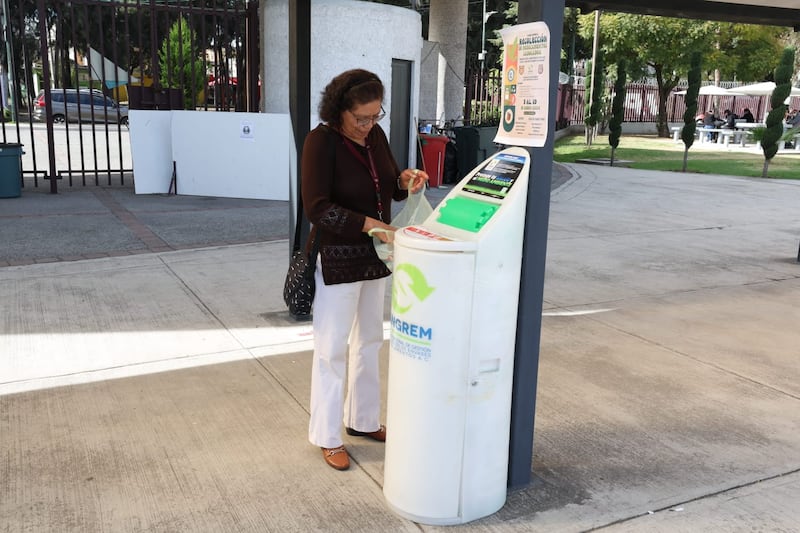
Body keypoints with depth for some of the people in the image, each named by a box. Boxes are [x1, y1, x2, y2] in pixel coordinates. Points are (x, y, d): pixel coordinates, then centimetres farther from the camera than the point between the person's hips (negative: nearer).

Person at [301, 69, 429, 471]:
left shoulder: (375, 135, 2)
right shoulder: (321, 141, -17)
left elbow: (387, 187, 14)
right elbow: (317, 208, -22)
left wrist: (405, 181, -9)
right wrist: (372, 225, -28)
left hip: (374, 256, 7)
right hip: (337, 259, -7)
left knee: (369, 340, 17)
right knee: (332, 348, 3)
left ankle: (363, 420, 34)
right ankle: (327, 437, 19)